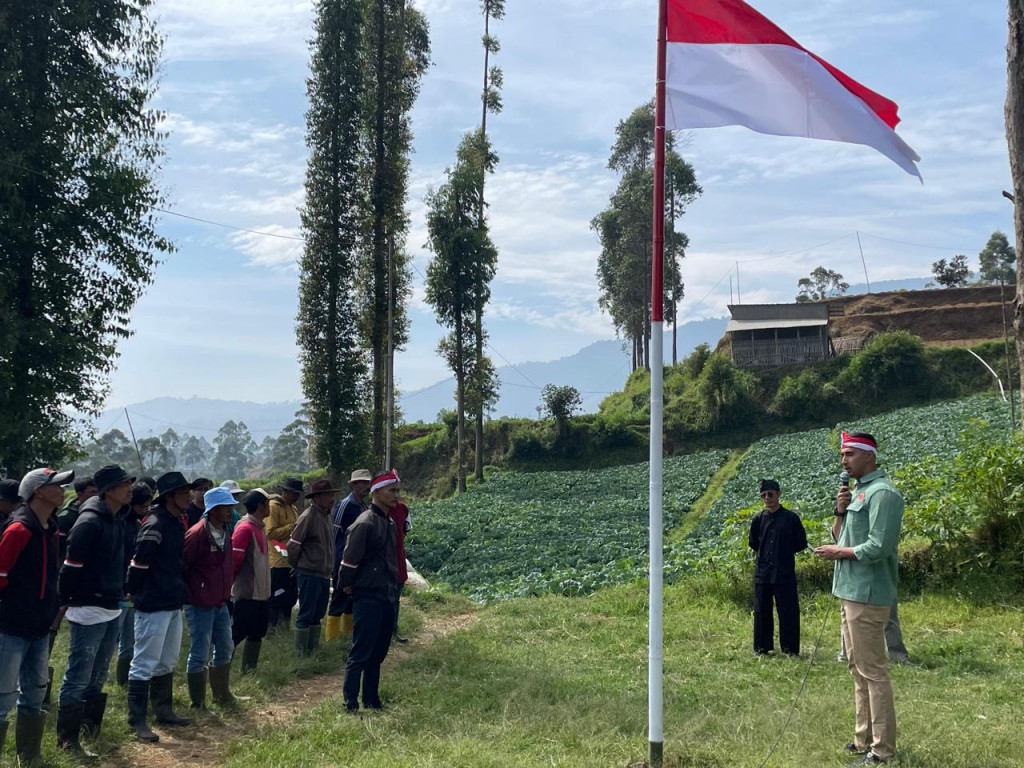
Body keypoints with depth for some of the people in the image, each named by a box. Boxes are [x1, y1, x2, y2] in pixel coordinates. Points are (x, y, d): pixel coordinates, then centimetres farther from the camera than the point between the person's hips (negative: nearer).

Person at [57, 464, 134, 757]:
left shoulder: (118, 519, 9)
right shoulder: (89, 521, -18)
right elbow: (71, 566, -18)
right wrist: (64, 601, -12)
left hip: (113, 611, 9)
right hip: (89, 611, -9)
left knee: (97, 677, 18)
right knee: (78, 678, 0)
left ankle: (90, 728, 30)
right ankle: (67, 739, 9)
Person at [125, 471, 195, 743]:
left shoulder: (177, 522, 10)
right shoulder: (155, 525, -19)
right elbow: (138, 563, -21)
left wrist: (178, 592, 16)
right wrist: (135, 593, -9)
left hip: (173, 604, 9)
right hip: (153, 606, -9)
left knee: (167, 661, 19)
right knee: (145, 664, -1)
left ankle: (164, 710, 31)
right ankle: (137, 720, 6)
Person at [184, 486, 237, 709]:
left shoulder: (225, 533, 8)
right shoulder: (197, 534, -18)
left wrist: (225, 593, 15)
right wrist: (190, 594, -12)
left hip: (220, 604, 9)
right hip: (200, 605, -9)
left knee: (226, 649, 18)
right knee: (199, 655, 0)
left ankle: (222, 694, 33)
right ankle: (198, 703, 11)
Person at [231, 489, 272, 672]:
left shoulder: (260, 527, 12)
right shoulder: (245, 528, -18)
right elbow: (234, 559, -21)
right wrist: (231, 583, -11)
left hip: (261, 593, 9)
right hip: (247, 594, -9)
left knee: (256, 635, 15)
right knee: (235, 636, -3)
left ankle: (249, 671, 24)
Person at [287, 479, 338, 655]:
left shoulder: (327, 515, 12)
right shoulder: (308, 517, -15)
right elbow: (293, 545, -13)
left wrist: (329, 569, 14)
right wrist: (297, 566, -2)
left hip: (324, 574, 8)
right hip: (310, 574, -8)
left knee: (317, 615, 15)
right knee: (306, 615, -2)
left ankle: (313, 649, 24)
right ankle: (301, 652, 5)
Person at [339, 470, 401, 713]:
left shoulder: (389, 523, 12)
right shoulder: (365, 523, -16)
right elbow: (349, 560, -15)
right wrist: (348, 587, -5)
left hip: (387, 598, 8)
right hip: (368, 599, -8)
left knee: (378, 654, 15)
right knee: (360, 654, -3)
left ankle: (371, 700, 24)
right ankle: (350, 704, 5)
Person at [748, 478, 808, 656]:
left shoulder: (791, 517, -5)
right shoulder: (758, 519, 4)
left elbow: (802, 543, 2)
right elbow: (752, 543, 17)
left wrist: (785, 552, 3)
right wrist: (766, 552, 8)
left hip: (785, 574, -3)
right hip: (762, 573, 3)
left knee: (788, 612, 1)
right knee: (761, 612, 10)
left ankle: (791, 649, 12)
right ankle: (762, 648, 22)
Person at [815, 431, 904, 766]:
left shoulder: (882, 493, -15)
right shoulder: (858, 491, 15)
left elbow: (878, 548, -22)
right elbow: (841, 537, 18)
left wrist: (838, 553, -10)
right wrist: (841, 511, 0)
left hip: (867, 595, -10)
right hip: (850, 591, 10)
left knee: (872, 671, -4)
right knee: (858, 668, 16)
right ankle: (865, 737, 26)